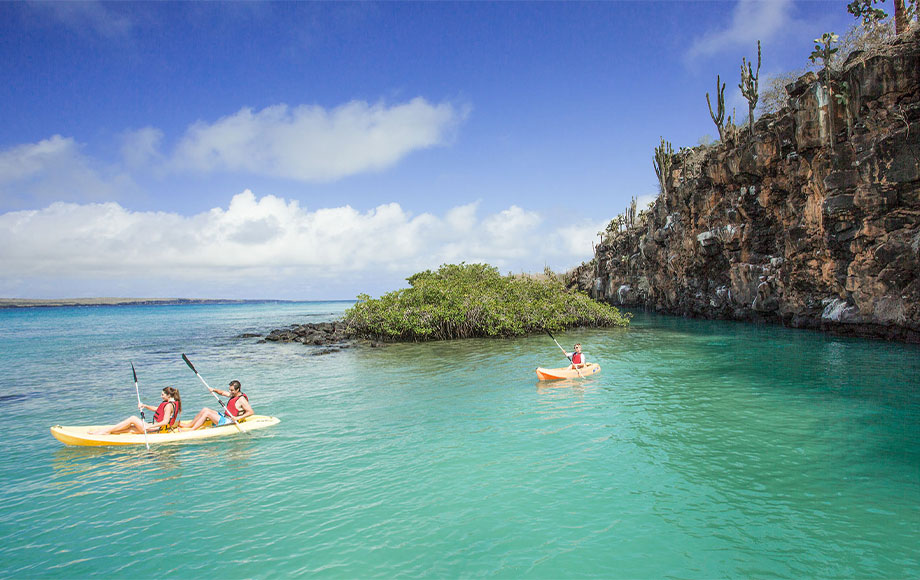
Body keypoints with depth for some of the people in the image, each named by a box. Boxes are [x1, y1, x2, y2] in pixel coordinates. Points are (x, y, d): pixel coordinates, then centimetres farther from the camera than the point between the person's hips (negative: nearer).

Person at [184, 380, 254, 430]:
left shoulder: (242, 399, -19)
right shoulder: (233, 394, 9)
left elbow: (251, 412, -25)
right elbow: (222, 392, 22)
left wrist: (238, 418, -30)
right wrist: (214, 390, 3)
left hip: (228, 422, -10)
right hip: (224, 416, 10)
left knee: (207, 413, -16)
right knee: (205, 410, 6)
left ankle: (191, 430, -16)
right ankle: (189, 426, 9)